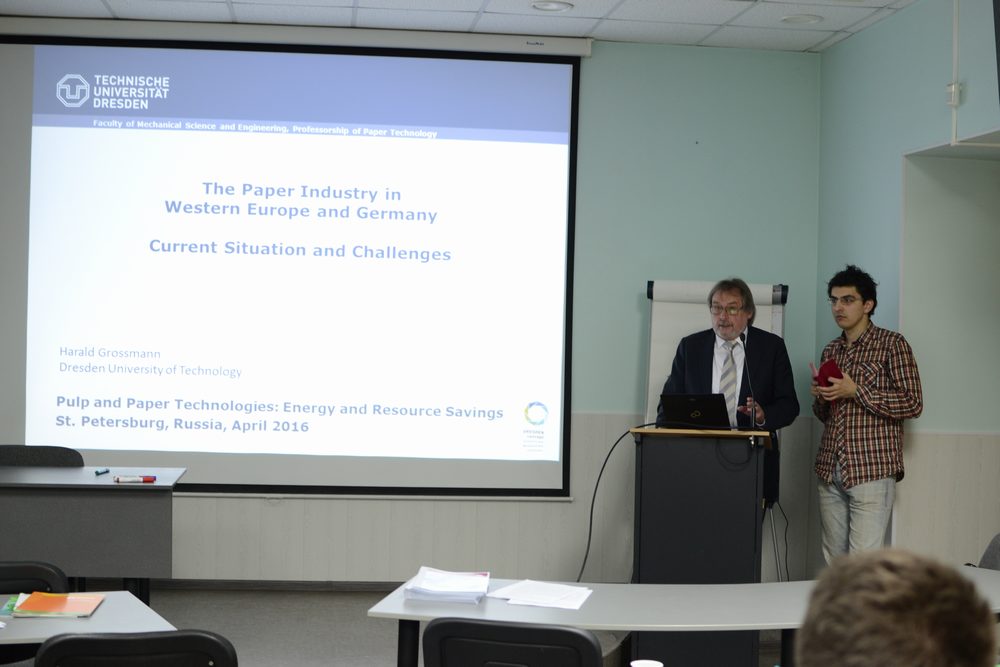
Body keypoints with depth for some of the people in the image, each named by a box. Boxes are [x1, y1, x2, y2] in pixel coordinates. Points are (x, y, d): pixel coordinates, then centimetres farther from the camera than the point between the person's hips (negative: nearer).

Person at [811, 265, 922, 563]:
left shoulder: (892, 344, -1)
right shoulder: (830, 351, 17)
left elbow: (913, 403, -8)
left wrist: (855, 391, -14)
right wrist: (820, 397, 1)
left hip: (871, 471, -6)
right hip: (830, 471, 6)